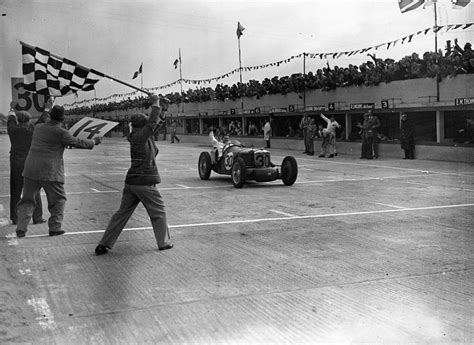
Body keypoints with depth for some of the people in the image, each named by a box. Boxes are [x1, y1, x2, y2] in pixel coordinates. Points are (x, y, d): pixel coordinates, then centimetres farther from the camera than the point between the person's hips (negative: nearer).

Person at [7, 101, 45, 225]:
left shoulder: (13, 130, -1)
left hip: (16, 165, 2)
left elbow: (10, 120, 19)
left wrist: (12, 109, 36)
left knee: (15, 192, 8)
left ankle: (15, 218, 9)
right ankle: (37, 217, 7)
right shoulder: (33, 130, -7)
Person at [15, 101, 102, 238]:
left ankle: (21, 229, 4)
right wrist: (94, 142, 14)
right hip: (50, 171, -5)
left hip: (31, 170, 5)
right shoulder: (61, 132, -8)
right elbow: (78, 143, -2)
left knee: (27, 200, 10)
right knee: (58, 199, 10)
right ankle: (55, 227, 9)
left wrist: (46, 109, 50)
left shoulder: (38, 127, 10)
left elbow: (41, 121, 35)